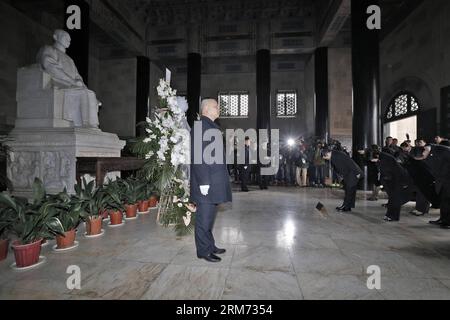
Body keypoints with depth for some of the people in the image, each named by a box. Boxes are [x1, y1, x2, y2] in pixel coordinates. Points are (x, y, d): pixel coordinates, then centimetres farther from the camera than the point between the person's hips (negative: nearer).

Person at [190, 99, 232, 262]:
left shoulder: (213, 127, 16)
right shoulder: (200, 126, -12)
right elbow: (197, 156, -18)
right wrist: (203, 182, -20)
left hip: (215, 182, 9)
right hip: (206, 182, -9)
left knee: (210, 216, 18)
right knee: (204, 217, 2)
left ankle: (210, 246, 31)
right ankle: (204, 251, 16)